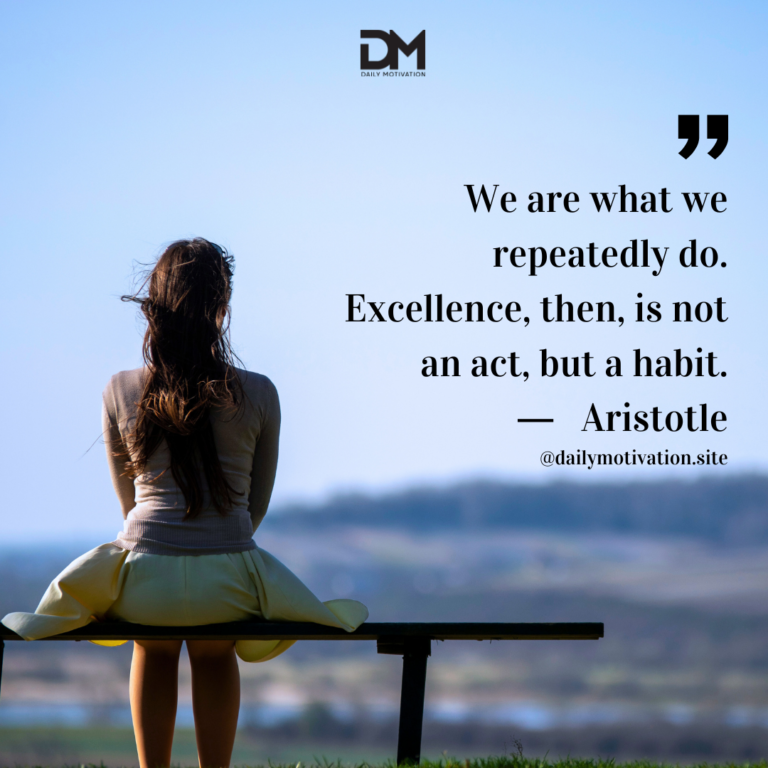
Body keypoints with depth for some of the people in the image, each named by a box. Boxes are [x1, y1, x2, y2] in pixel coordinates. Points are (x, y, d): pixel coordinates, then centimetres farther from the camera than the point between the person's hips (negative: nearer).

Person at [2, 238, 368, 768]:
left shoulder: (121, 392, 1)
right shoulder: (258, 395, -1)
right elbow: (257, 504, 11)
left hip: (144, 581, 0)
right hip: (228, 585, 0)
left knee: (154, 648, 36)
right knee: (216, 655, 35)